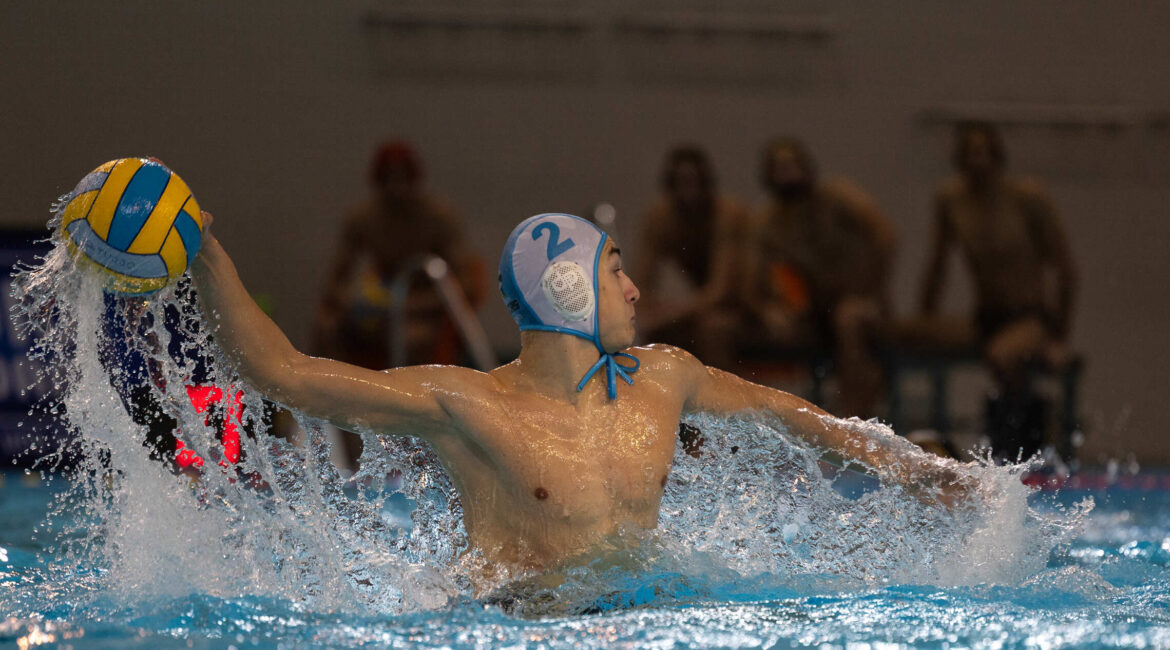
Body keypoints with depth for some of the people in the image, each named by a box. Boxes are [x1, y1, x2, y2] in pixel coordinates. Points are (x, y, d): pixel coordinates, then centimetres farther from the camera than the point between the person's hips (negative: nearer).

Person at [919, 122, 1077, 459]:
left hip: (1034, 319, -5)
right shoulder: (950, 197, 2)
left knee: (1003, 354, -37)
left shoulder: (1027, 197, -10)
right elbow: (937, 265, 15)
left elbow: (1064, 267, -6)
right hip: (985, 321, 5)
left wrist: (1059, 339, -8)